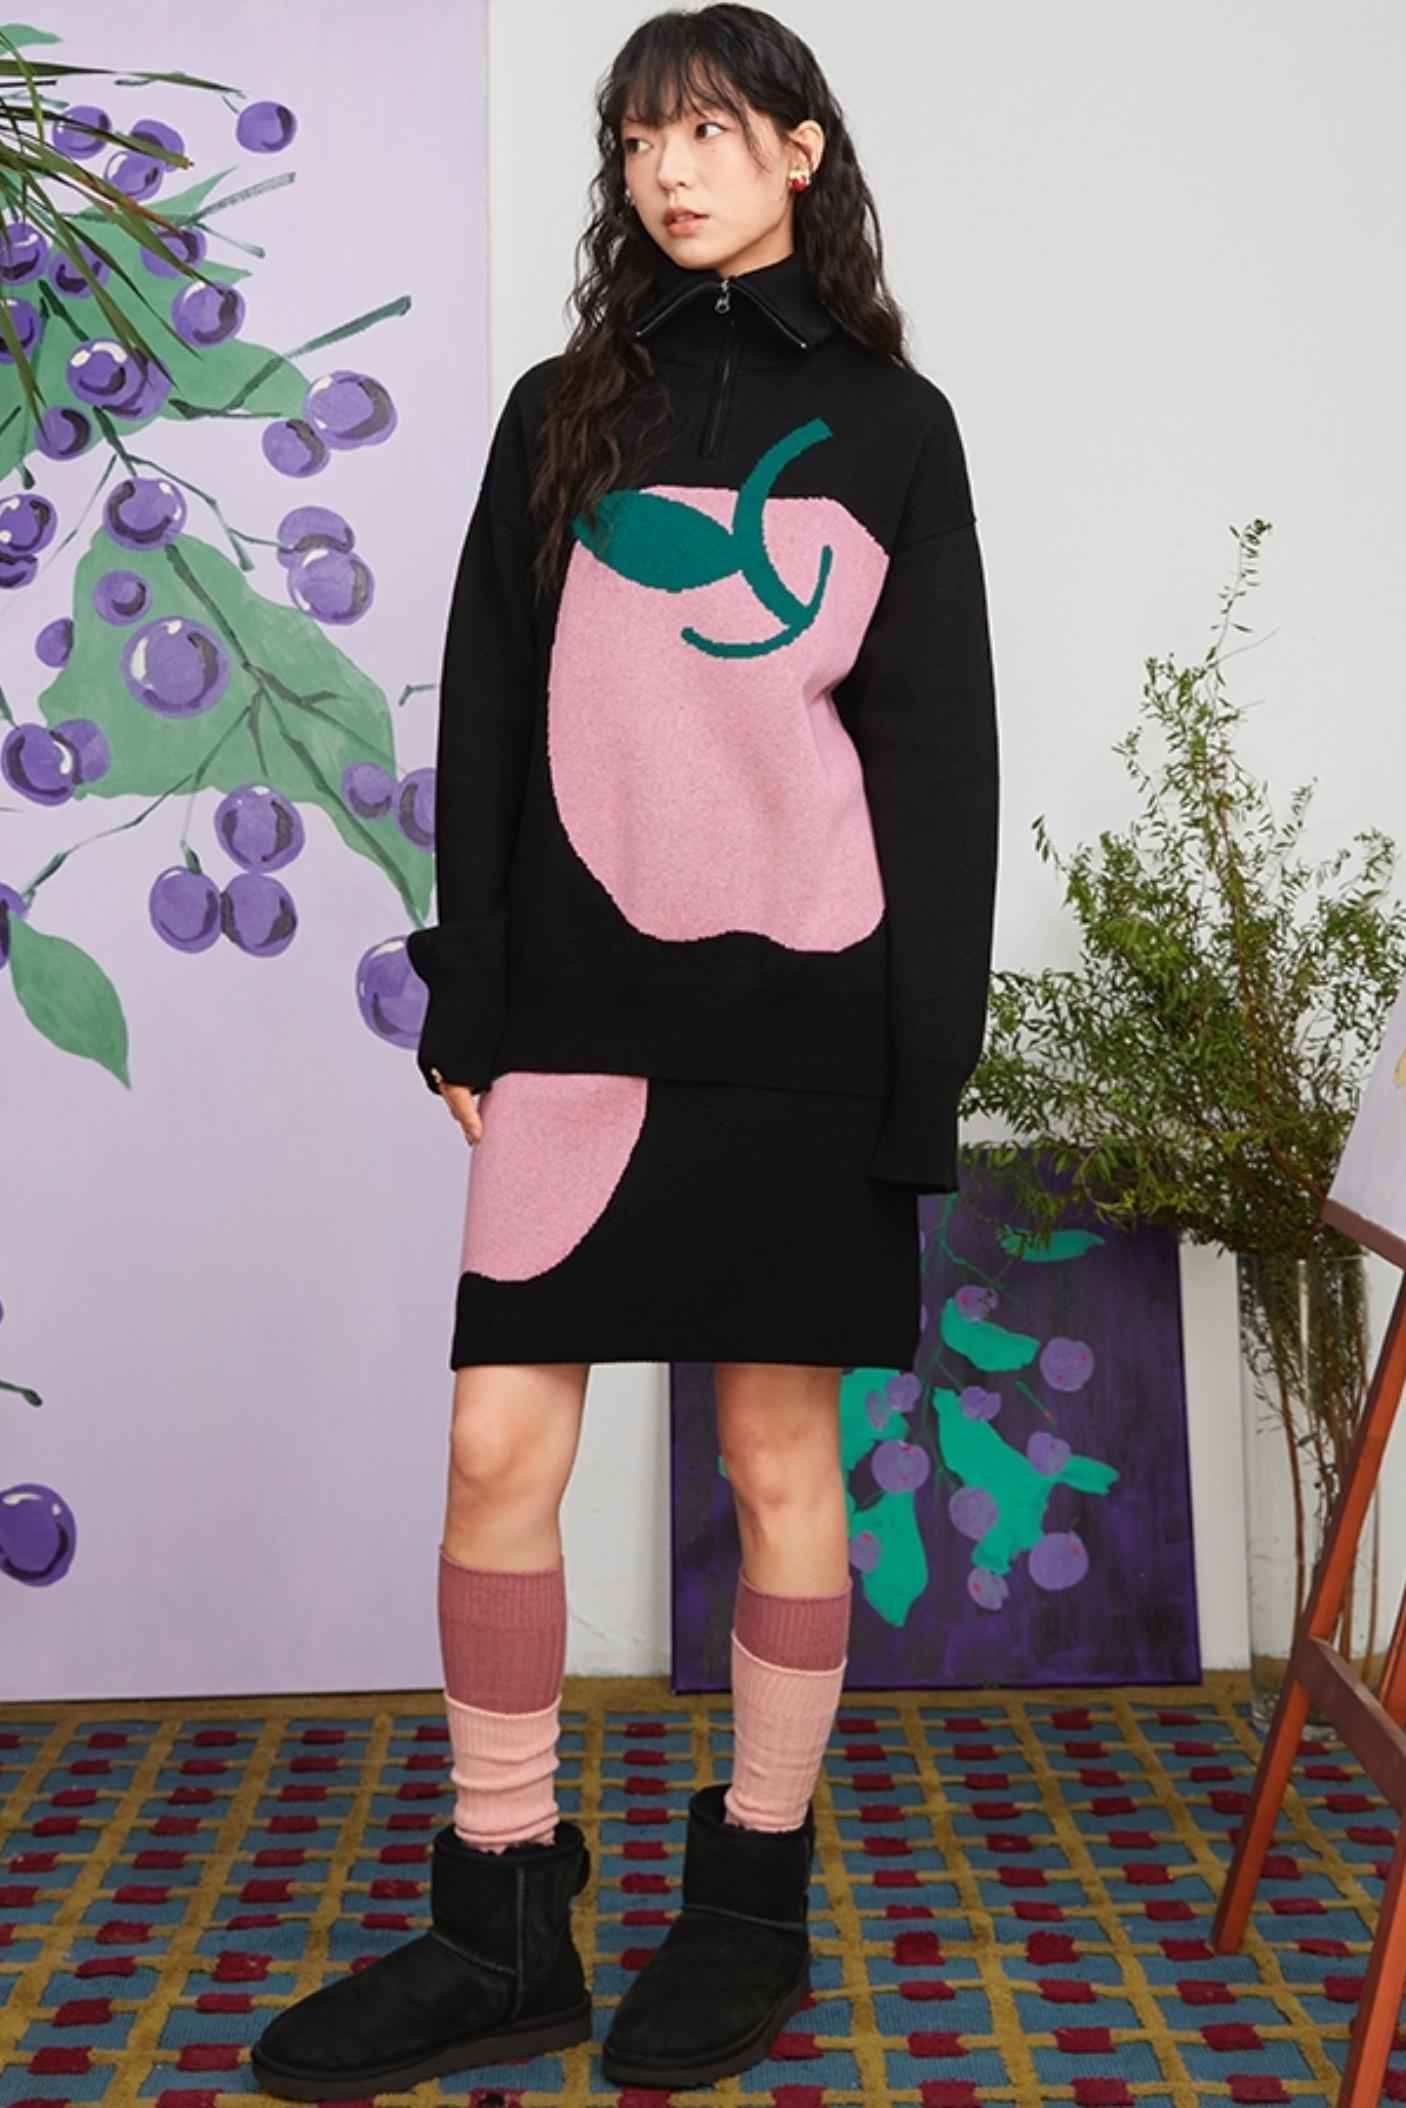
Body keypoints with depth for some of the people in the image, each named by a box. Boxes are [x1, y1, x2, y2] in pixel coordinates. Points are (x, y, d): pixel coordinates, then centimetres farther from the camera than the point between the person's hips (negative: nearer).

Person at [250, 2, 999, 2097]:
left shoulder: (889, 423, 7)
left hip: (798, 1017, -2)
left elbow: (939, 751, 3)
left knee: (779, 1456, 5)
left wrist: (927, 1061, -4)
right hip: (581, 1004, 2)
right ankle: (500, 1933, 15)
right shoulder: (562, 411, 13)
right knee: (498, 1450, 0)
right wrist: (468, 1004, 3)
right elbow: (488, 719, 10)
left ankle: (754, 1906, 22)